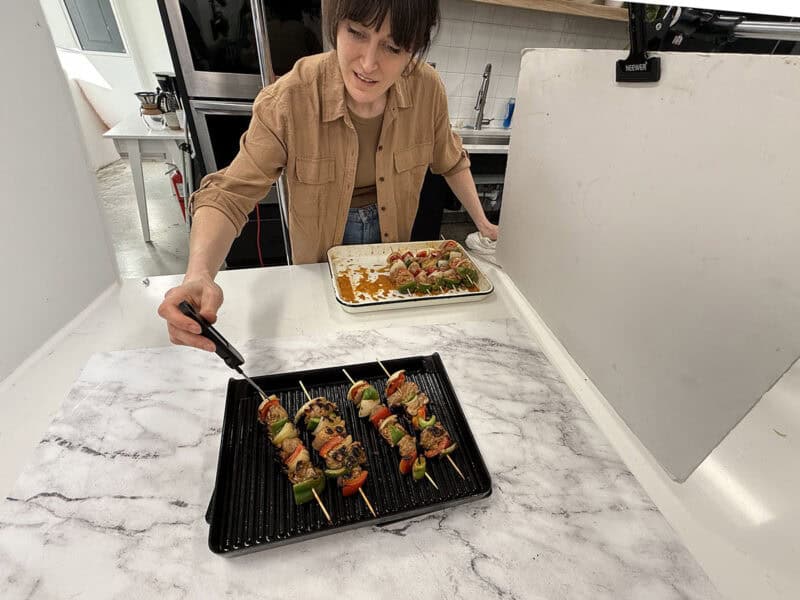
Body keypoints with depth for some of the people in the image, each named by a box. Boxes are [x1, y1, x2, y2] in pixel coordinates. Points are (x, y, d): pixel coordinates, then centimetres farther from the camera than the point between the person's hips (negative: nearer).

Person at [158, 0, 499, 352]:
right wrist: (199, 274, -46)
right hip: (322, 258, -1)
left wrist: (483, 224, -5)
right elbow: (228, 195, -29)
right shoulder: (287, 100, -30)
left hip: (394, 250, 2)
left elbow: (450, 161, -4)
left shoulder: (427, 89, -21)